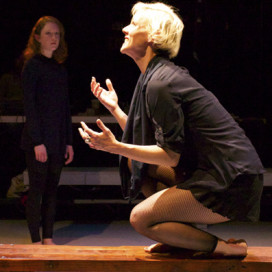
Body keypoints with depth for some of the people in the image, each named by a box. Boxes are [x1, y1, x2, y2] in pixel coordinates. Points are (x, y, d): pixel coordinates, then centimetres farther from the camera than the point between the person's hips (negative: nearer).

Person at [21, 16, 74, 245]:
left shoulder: (60, 69, 13)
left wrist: (69, 142, 10)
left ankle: (48, 238, 15)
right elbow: (29, 106, -11)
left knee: (52, 189, 9)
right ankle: (36, 240, 6)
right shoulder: (32, 66, -5)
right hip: (38, 139, -6)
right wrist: (38, 142, -17)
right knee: (37, 189, -1)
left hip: (57, 141, 6)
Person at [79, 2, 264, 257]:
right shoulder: (156, 74, 14)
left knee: (140, 219, -10)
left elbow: (171, 157, -18)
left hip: (230, 184, -10)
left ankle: (226, 246, -4)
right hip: (213, 171, 10)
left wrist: (115, 147, -19)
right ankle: (183, 236, 16)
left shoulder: (160, 84, -16)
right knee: (133, 162, 15)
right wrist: (114, 108, 17)